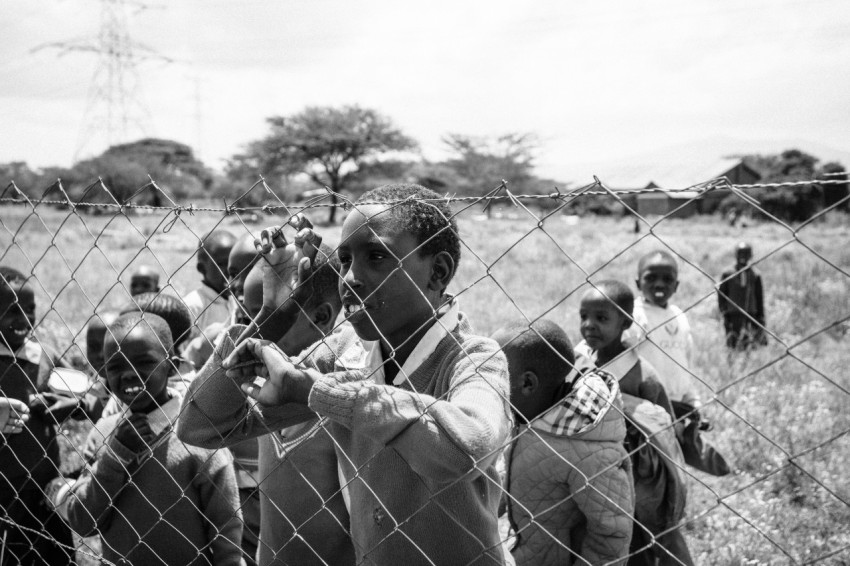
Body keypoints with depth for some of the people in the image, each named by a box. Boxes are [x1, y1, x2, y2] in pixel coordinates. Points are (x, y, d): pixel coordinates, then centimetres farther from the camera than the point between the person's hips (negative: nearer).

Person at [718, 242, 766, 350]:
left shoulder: (755, 276, 7)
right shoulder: (727, 274, 3)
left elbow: (759, 299, 11)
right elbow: (721, 296, 5)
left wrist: (761, 317, 7)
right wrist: (725, 314, -4)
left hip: (751, 316, 1)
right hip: (733, 317, -1)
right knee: (734, 347, -2)